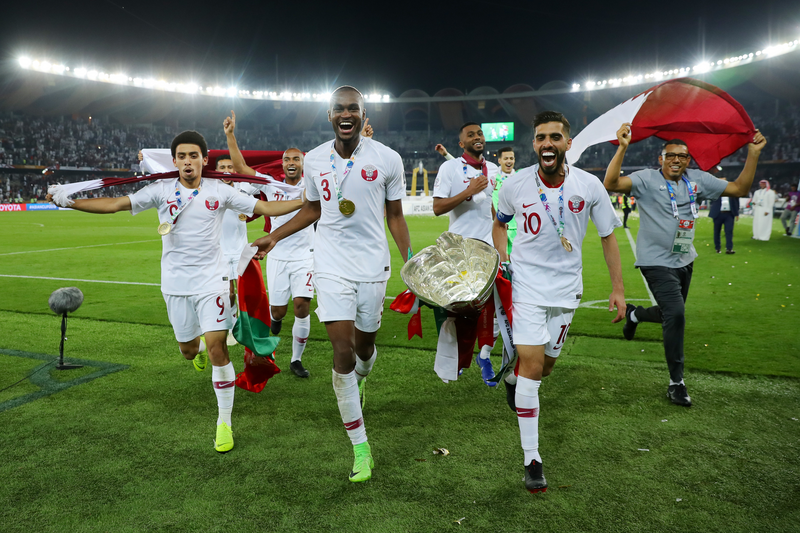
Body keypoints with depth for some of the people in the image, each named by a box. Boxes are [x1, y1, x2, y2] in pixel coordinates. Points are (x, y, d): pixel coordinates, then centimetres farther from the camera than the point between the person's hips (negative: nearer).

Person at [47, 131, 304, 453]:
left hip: (211, 280, -2)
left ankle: (224, 422, 2)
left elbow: (265, 208, -1)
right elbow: (114, 205, -1)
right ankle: (200, 347, 54)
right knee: (189, 350, 12)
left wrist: (305, 200, -10)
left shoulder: (220, 191, -1)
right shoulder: (161, 191, 1)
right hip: (175, 283, 2)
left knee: (216, 346, -12)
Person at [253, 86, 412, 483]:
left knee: (364, 345, 11)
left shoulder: (387, 159, -2)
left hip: (373, 265, 0)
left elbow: (395, 216, 5)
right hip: (332, 266, 0)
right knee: (342, 351, -8)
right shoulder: (315, 160, 3)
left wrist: (410, 265, 1)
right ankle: (360, 448, 3)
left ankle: (360, 379, 53)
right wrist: (274, 237, 14)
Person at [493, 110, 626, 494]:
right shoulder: (515, 185, -8)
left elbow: (608, 236, 3)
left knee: (546, 364, 14)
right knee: (532, 367, -11)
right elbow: (499, 223, 12)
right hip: (527, 284, -2)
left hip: (566, 287, 2)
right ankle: (531, 459, -2)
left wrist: (618, 288, 2)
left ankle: (513, 378, 52)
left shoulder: (589, 186, -8)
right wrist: (502, 259, -3)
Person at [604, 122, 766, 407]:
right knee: (676, 314, -17)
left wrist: (753, 154, 0)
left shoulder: (698, 180, 5)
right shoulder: (647, 179, -11)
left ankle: (634, 314, 52)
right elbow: (611, 183, -26)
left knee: (672, 315, 19)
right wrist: (622, 148, -32)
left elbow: (739, 188, 8)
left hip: (684, 261, 7)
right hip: (657, 261, -7)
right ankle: (676, 382, -3)